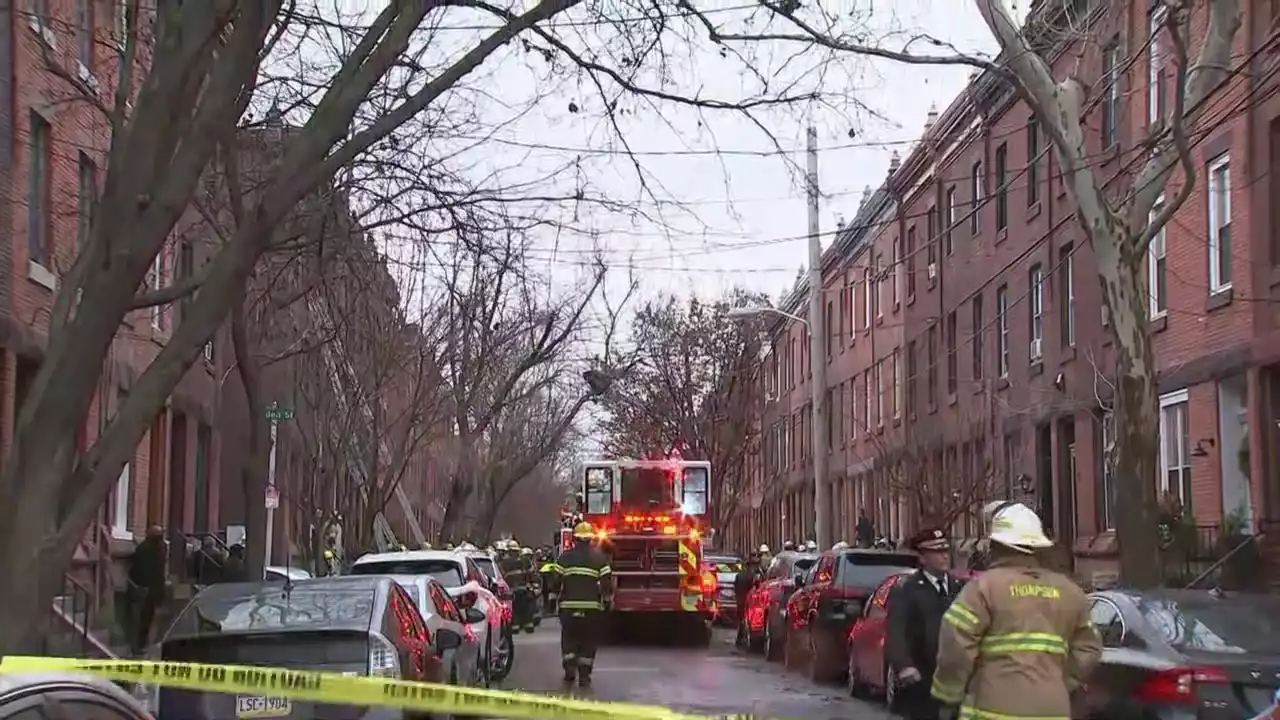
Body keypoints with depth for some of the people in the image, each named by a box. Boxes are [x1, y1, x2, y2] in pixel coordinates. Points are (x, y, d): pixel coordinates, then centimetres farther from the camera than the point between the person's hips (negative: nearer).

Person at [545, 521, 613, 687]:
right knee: (588, 642, 6)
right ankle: (584, 675, 2)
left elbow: (556, 578, 1)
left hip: (568, 605, 1)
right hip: (592, 605, -1)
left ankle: (569, 667, 6)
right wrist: (608, 599, 9)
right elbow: (606, 580, -3)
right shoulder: (599, 557, 1)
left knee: (569, 638, 16)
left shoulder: (565, 556, 3)